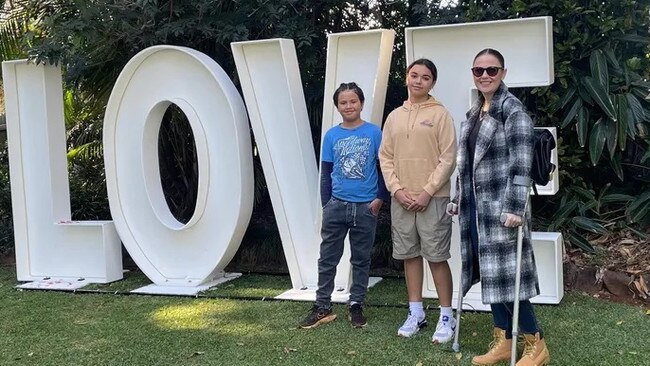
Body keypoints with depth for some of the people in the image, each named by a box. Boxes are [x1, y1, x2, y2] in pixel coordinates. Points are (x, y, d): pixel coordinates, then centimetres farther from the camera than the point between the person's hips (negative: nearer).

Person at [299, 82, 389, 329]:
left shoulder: (374, 133, -2)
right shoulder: (331, 135, 4)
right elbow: (326, 172, 8)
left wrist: (380, 197, -6)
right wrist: (326, 204, 4)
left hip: (366, 207, -1)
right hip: (336, 205, 2)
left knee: (361, 259, 9)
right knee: (327, 258, 4)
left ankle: (356, 306, 20)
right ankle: (322, 307, 13)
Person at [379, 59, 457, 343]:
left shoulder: (440, 114, -2)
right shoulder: (394, 116, 11)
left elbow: (448, 158, -7)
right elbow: (385, 157, 9)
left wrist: (427, 192, -13)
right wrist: (397, 189, -4)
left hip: (432, 199, -4)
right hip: (401, 199, 5)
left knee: (437, 257, -3)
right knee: (409, 255, 10)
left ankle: (446, 316, 8)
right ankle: (416, 313, 22)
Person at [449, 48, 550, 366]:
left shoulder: (512, 109, -9)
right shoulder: (473, 113, 15)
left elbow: (521, 163, -17)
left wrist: (515, 208, -23)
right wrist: (458, 200, 18)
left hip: (501, 205, -8)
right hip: (476, 205, 8)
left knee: (506, 274, -5)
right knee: (489, 273, 10)